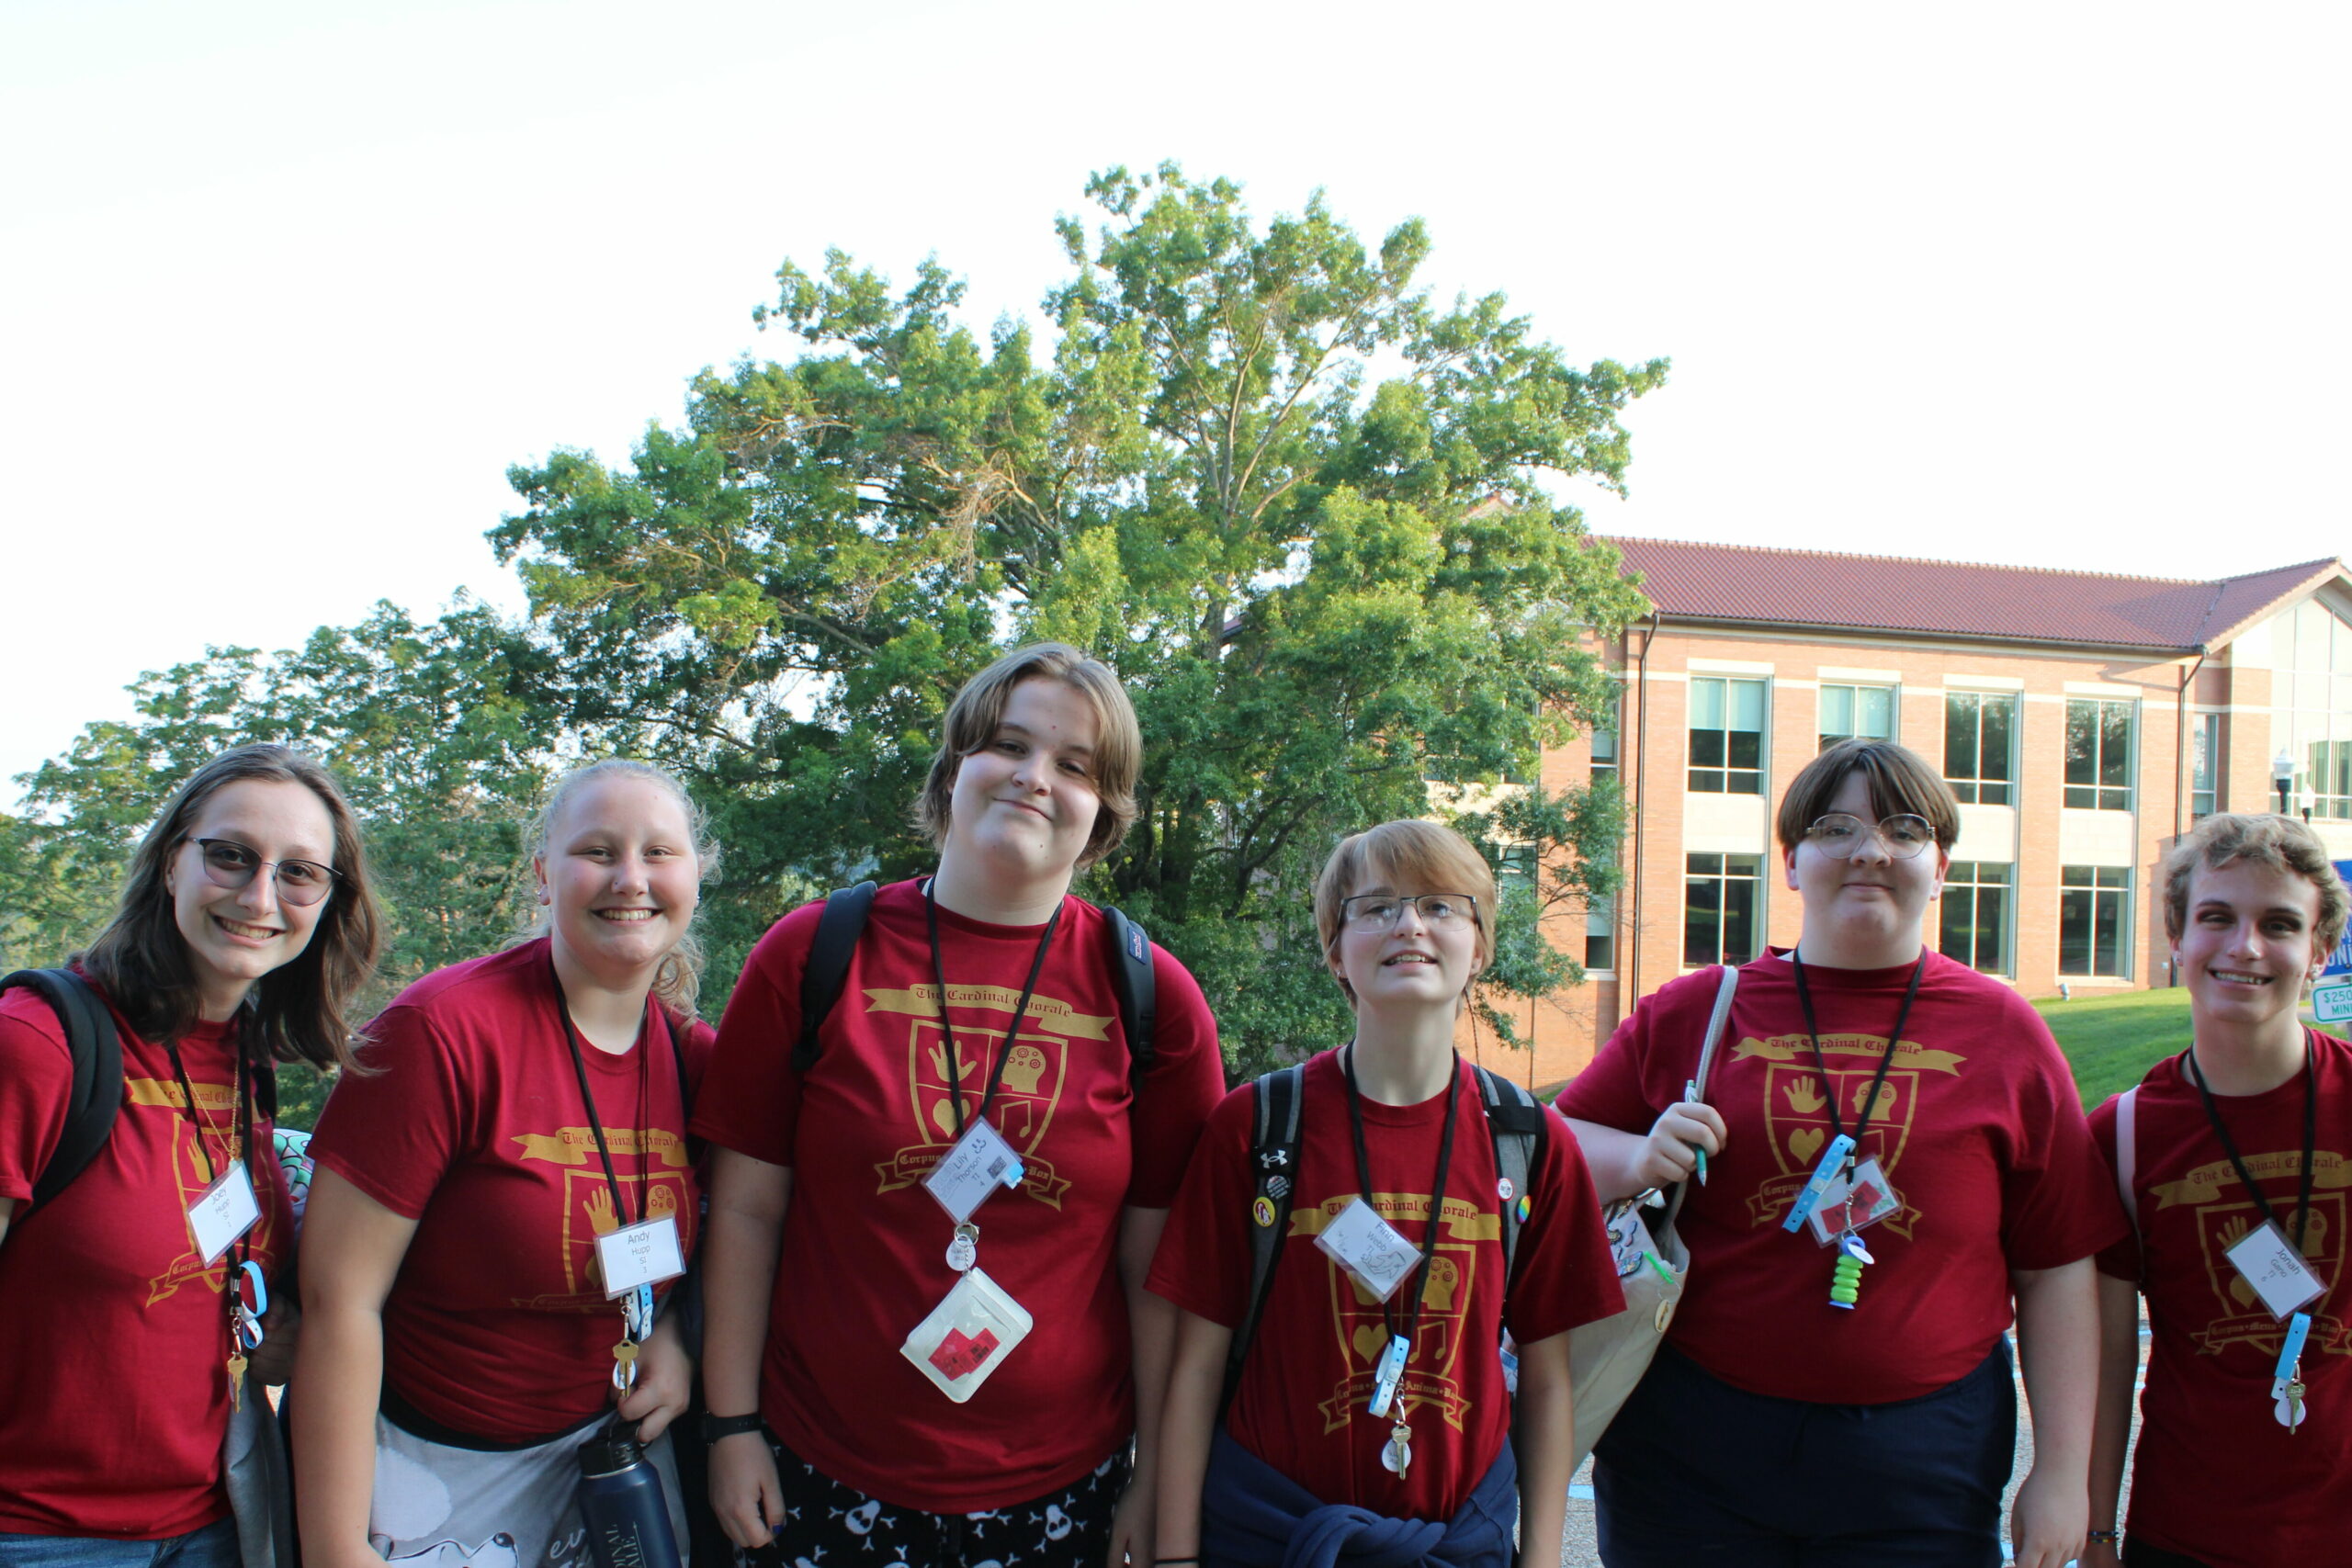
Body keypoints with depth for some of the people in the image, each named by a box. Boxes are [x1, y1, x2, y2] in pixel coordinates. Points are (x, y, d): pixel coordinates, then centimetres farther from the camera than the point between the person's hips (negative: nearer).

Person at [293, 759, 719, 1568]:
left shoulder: (693, 1054, -4)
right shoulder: (443, 1030, -20)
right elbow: (339, 1300, -20)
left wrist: (677, 1334, -7)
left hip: (614, 1439, 5)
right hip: (431, 1467, -5)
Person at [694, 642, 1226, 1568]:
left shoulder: (1152, 997, -3)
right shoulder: (812, 957, -4)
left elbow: (1159, 1266, -1)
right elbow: (746, 1211, 0)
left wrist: (1155, 1483, 1)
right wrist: (732, 1427, -2)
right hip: (823, 1478, 0)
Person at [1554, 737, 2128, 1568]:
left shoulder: (2003, 1033, 3)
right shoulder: (1694, 1011, 2)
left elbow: (2057, 1270, 4)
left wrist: (2063, 1468, 1)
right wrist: (1639, 1161, -12)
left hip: (1922, 1462, 0)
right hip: (1691, 1447, 0)